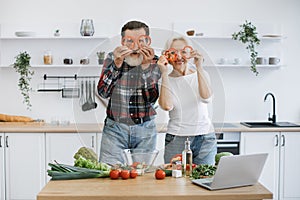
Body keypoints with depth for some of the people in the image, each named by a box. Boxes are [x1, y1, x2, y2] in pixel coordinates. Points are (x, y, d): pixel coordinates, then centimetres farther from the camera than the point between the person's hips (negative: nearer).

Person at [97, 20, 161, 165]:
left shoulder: (155, 62, -2)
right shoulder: (112, 58, 0)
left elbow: (152, 98, -12)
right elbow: (103, 92, -11)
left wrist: (145, 66, -21)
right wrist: (117, 64, -21)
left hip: (145, 131, 0)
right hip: (115, 128, 0)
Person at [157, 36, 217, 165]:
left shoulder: (201, 75, 5)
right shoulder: (166, 80, 2)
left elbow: (207, 98, -15)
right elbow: (166, 106, -17)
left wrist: (199, 68, -19)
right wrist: (164, 74, -16)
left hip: (205, 139, 1)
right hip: (176, 139, -1)